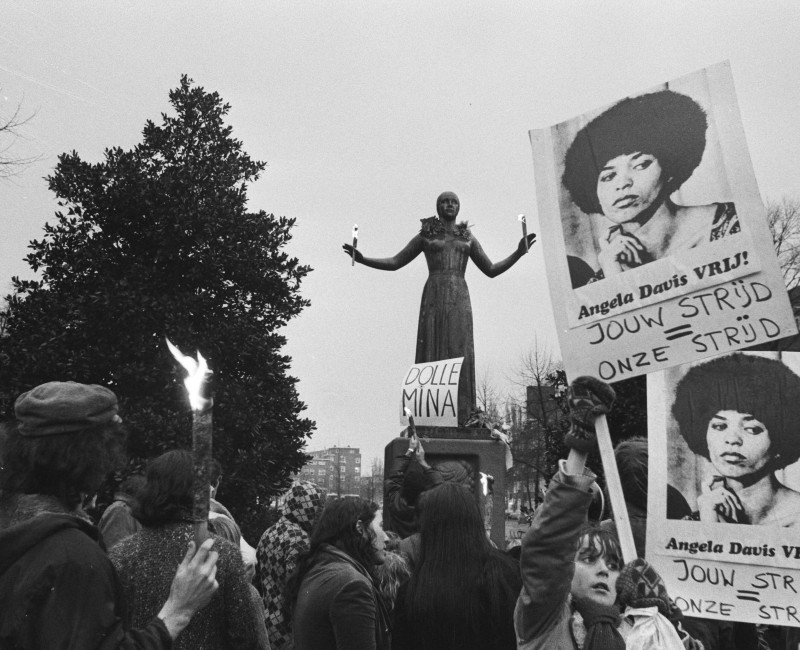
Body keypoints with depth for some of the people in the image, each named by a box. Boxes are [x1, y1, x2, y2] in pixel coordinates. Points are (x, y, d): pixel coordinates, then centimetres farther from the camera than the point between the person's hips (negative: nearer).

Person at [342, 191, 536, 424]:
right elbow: (394, 263, 15)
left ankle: (459, 418, -12)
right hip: (433, 297, -1)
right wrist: (362, 259, 1)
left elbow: (491, 270, 20)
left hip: (459, 299, 2)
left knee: (457, 353, -11)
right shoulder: (425, 235, 16)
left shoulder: (468, 237, 21)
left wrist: (519, 252, 8)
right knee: (432, 355, -11)